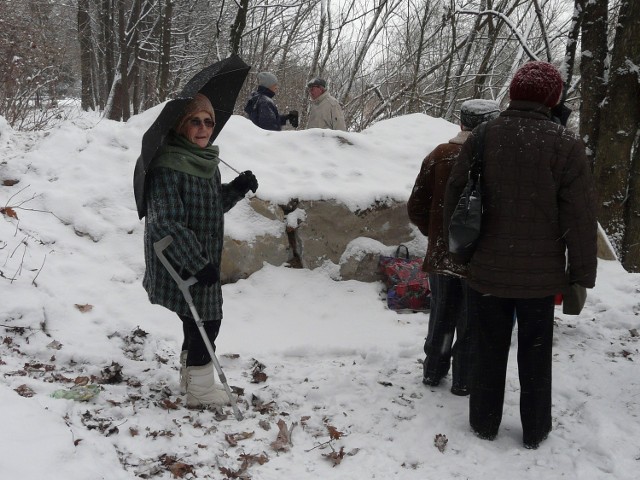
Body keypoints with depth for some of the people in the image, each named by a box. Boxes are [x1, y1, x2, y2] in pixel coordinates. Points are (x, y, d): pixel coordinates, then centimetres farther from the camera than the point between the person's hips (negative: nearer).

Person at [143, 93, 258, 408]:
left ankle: (190, 376, 38)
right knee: (205, 324, -1)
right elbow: (167, 223, -25)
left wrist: (238, 188, 3)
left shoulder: (207, 160, 7)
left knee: (199, 323, 20)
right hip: (180, 262, -9)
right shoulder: (167, 166, -21)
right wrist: (198, 263, -25)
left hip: (204, 259, 9)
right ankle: (200, 390, 15)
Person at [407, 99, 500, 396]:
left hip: (441, 254, 4)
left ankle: (433, 371, 30)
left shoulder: (438, 156, -3)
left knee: (441, 316, 19)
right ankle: (464, 380, 19)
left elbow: (416, 209, 1)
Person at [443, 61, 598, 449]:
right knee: (536, 355, 14)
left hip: (488, 271, 2)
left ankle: (484, 423, 28)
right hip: (540, 275, -2)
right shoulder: (566, 145, -12)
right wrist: (582, 275, -2)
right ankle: (535, 430, 27)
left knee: (489, 351, 15)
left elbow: (454, 199, 3)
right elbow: (580, 218, -11)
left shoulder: (481, 138, -5)